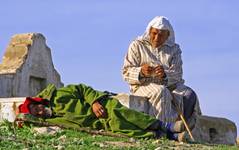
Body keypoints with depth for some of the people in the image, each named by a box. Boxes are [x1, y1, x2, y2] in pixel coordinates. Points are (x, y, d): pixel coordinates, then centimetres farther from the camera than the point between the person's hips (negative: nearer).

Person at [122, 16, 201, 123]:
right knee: (160, 92, -35)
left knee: (189, 95, -25)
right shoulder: (137, 45, 7)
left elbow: (178, 75, 0)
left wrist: (165, 74, -25)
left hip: (169, 86, 3)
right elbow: (126, 72, -1)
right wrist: (141, 72, -24)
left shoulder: (174, 49, 13)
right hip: (144, 86, -3)